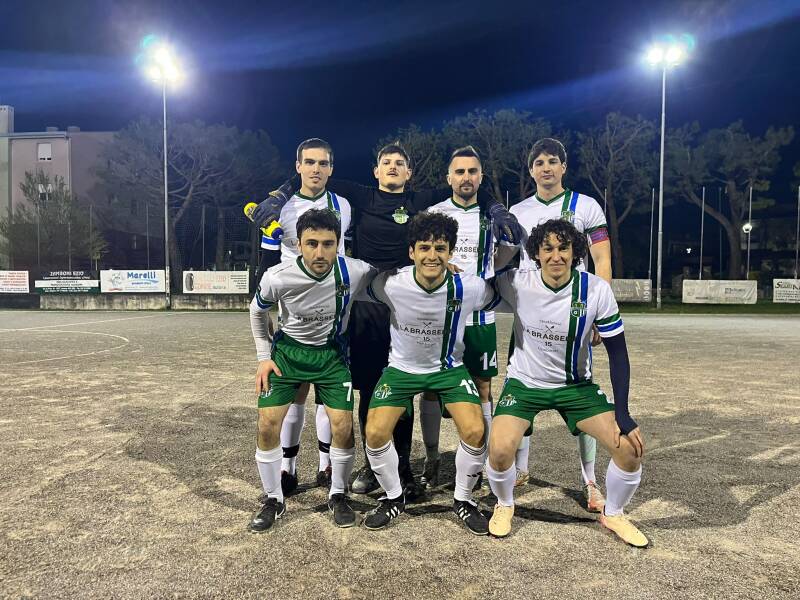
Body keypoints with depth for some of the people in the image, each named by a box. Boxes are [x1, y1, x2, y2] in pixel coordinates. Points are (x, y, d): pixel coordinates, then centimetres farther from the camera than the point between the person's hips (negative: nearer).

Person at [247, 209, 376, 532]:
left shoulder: (356, 272, -26)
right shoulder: (277, 278, -24)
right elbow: (258, 311, -1)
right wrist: (264, 357, -2)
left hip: (332, 353, 0)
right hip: (288, 349, 0)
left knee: (343, 426, -8)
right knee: (268, 424, -6)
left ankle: (338, 495, 19)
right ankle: (273, 500, 17)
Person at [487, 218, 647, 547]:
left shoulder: (596, 290, -18)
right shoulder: (517, 283, -19)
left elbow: (617, 353, -11)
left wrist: (622, 414, -13)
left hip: (576, 384, 1)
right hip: (525, 382, -1)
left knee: (631, 447, -11)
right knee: (500, 450, -22)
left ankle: (613, 514, 21)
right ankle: (504, 506, 14)